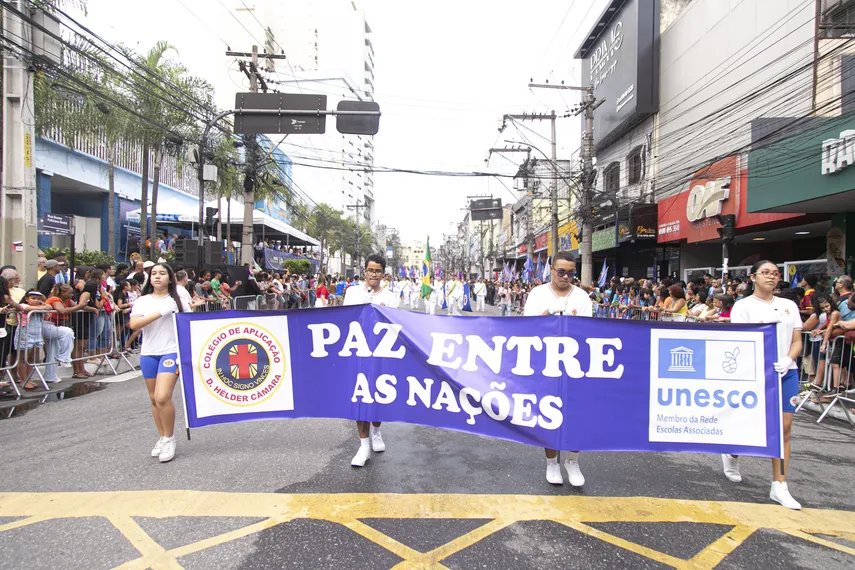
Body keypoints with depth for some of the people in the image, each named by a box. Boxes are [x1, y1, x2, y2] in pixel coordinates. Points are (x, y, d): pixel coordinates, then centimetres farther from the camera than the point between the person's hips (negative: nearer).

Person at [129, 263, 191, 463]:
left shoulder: (178, 301, 3)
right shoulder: (142, 301, 6)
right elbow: (134, 324, -9)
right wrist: (159, 313, -18)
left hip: (171, 352, -3)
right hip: (148, 354, 4)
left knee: (163, 397, -15)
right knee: (154, 399, 11)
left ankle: (169, 439, 3)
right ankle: (162, 438, 27)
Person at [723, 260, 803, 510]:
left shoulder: (789, 306, 12)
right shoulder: (743, 305, 0)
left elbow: (797, 341, 10)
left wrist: (787, 361, -10)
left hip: (786, 373, 4)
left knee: (784, 428, 1)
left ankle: (779, 486, 10)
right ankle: (731, 454, 31)